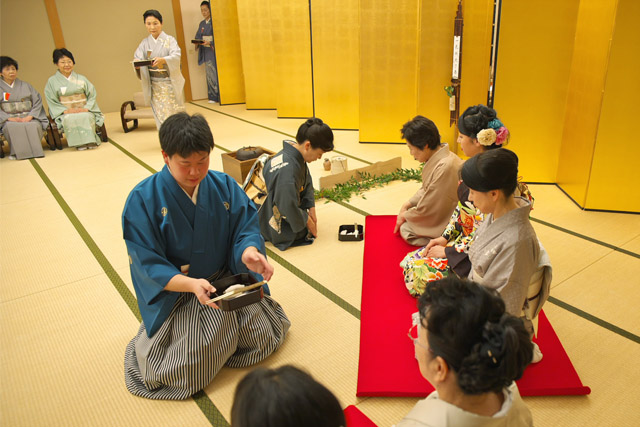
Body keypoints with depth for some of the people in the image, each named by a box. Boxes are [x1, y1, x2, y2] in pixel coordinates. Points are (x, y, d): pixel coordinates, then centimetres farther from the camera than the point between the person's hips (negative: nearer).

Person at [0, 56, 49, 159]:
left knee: (34, 126, -35)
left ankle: (34, 150, -28)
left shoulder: (25, 86, 17)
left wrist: (30, 116, -10)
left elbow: (38, 101, 7)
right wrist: (9, 118, -16)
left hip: (28, 117, 1)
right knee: (13, 127, -37)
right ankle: (17, 152, -30)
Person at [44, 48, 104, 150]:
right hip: (65, 113, -1)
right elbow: (52, 101, 3)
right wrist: (65, 110, -14)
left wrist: (86, 108, -11)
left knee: (87, 117, -35)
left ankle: (90, 140, -27)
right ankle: (79, 143, -31)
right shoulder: (52, 81, 8)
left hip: (84, 110, 1)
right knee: (69, 119, -36)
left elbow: (92, 95, 7)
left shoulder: (81, 79, 12)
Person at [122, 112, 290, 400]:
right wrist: (191, 284, -36)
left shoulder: (223, 186, -8)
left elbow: (245, 229, -9)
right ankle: (153, 337, 23)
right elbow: (148, 265, -19)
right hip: (174, 293, -3)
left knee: (264, 338, 1)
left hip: (226, 279, 4)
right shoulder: (143, 200, -18)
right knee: (187, 372, -9)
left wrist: (250, 252, -34)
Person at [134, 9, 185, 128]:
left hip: (170, 83, -3)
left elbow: (176, 56, -16)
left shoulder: (169, 40, 0)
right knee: (161, 116, 2)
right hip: (154, 86, 3)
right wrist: (137, 64, -24)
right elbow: (137, 57, 0)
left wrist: (163, 60, -36)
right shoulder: (145, 43, 10)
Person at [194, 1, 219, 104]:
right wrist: (197, 41, -5)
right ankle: (213, 97, 4)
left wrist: (209, 42, -24)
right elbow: (198, 36, 17)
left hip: (214, 50, -5)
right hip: (206, 52, 5)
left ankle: (220, 96, -2)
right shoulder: (202, 24, 16)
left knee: (217, 73, -7)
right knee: (210, 74, 2)